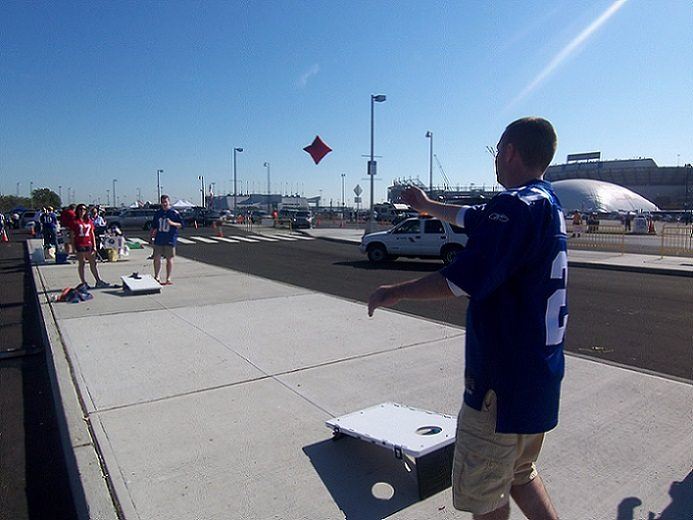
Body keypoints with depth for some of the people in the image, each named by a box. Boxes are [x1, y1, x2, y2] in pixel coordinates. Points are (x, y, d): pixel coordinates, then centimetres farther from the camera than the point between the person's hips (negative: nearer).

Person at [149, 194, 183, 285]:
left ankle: (168, 279, 8)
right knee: (156, 258, 9)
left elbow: (181, 225, -4)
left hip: (170, 240, -4)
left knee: (169, 259, 1)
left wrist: (172, 223, -19)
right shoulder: (158, 213, 11)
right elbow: (153, 226, 19)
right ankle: (156, 277, 26)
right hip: (158, 239, 4)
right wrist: (152, 233, 9)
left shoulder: (174, 213, -2)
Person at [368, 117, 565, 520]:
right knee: (520, 473, 26)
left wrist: (398, 292, -12)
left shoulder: (517, 205, -21)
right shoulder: (548, 203, 11)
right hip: (541, 375, 10)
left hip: (504, 381, -10)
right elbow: (473, 217, 25)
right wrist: (427, 205, 39)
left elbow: (464, 279, -27)